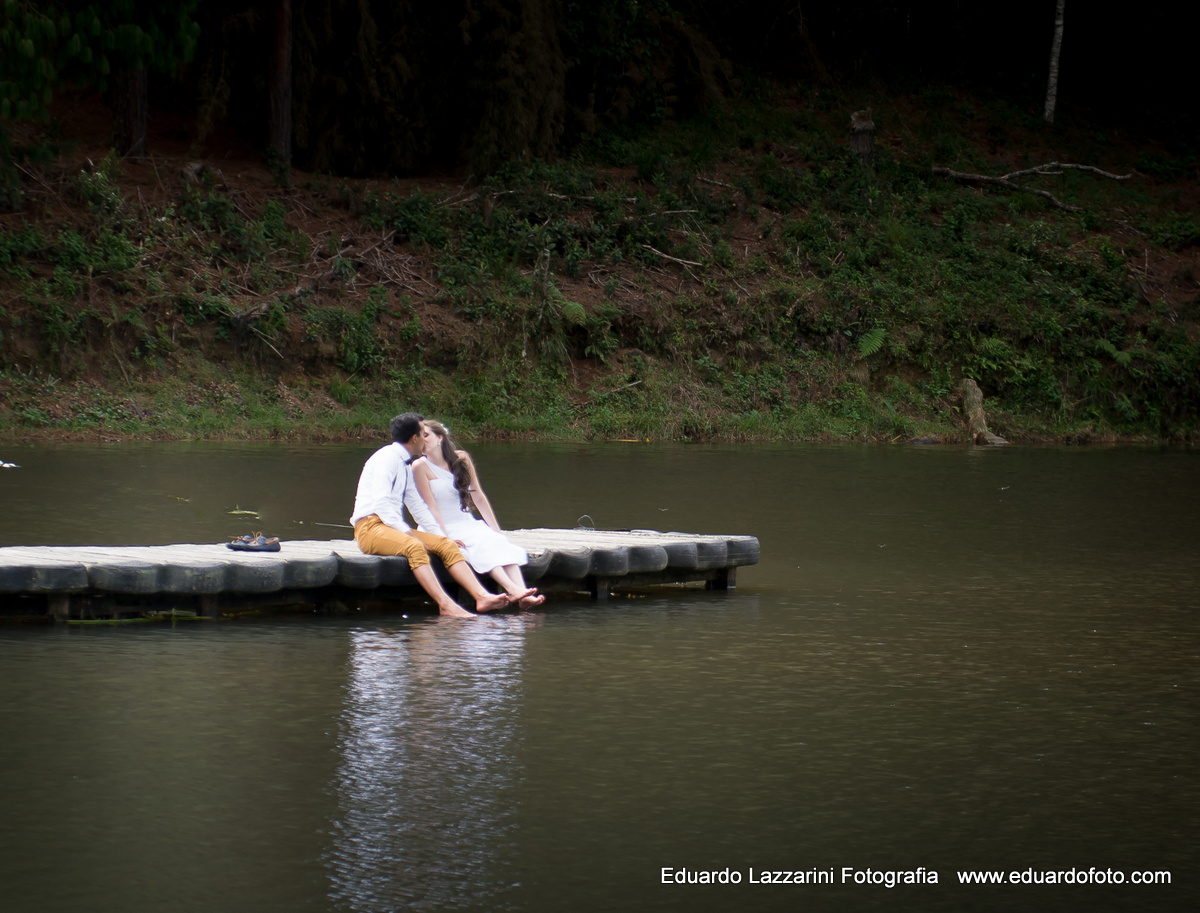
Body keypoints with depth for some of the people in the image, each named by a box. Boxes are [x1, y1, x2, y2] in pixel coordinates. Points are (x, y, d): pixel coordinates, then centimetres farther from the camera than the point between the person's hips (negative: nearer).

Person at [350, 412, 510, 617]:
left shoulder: (406, 464, 20)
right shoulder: (388, 457, -9)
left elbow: (417, 506, 27)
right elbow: (381, 503, -18)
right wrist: (407, 532, -22)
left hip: (394, 526, 9)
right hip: (370, 527, -9)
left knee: (446, 545, -10)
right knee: (414, 547, -36)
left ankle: (482, 597, -25)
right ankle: (445, 604, -48)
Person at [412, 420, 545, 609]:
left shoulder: (461, 459, 8)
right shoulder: (421, 467, -4)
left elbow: (478, 496, 9)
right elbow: (431, 507, -11)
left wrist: (496, 529, 3)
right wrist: (445, 537, -22)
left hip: (468, 523, 4)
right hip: (443, 529, -4)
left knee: (499, 542, -24)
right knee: (481, 545, -31)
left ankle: (523, 595, -44)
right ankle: (512, 589, -50)